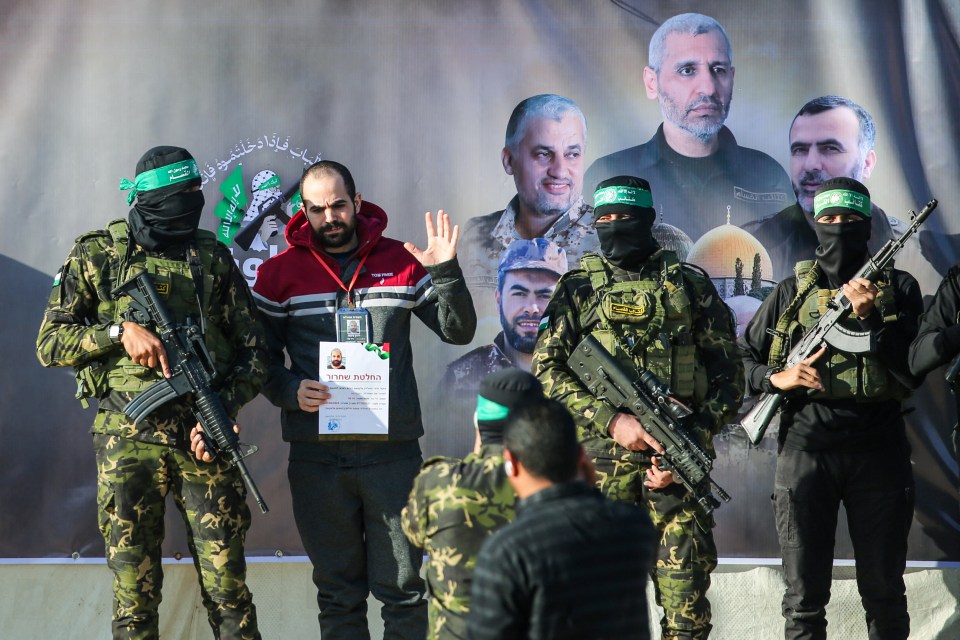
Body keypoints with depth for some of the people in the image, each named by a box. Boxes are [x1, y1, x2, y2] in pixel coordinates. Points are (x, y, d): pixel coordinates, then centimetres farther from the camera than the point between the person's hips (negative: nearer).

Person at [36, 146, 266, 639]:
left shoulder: (213, 258, 9)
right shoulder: (97, 255, 5)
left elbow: (254, 352, 9)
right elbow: (50, 343, 2)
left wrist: (223, 407, -8)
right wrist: (120, 332, -13)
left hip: (203, 438, 1)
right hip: (127, 443, -1)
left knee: (227, 589, -2)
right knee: (134, 594, 2)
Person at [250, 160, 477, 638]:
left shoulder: (401, 262, 6)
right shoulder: (280, 273, 4)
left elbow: (459, 331, 5)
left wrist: (445, 273, -11)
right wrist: (289, 392, -13)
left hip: (393, 451, 0)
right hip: (316, 455, 0)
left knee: (402, 588, 2)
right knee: (338, 592, 8)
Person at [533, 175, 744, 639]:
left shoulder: (691, 286, 8)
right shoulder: (579, 288, 9)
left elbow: (727, 375, 7)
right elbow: (546, 370, 1)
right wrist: (612, 421, -11)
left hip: (675, 458, -1)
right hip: (601, 458, 1)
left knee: (686, 582, -5)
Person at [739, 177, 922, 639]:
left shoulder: (898, 288, 7)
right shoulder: (793, 292, 10)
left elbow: (911, 370, -3)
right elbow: (741, 358, 14)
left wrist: (868, 317, -16)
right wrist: (777, 378, -6)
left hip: (878, 451, 0)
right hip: (806, 450, 0)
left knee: (884, 592, 6)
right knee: (804, 596, 2)